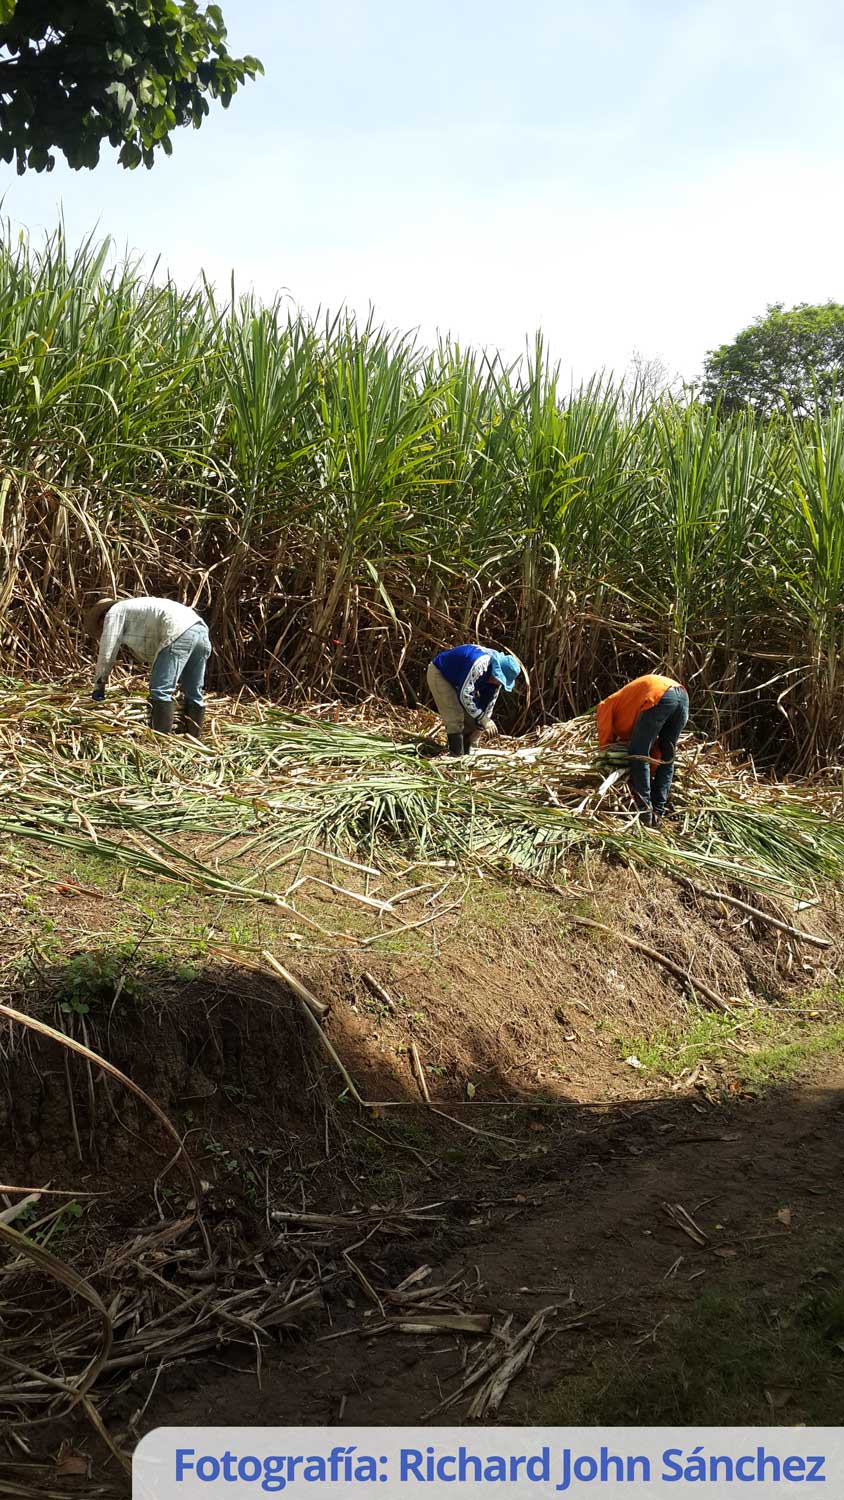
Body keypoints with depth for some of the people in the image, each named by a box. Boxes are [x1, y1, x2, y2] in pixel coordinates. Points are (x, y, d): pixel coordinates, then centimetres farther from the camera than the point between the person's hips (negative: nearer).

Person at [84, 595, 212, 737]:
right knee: (193, 694, 13)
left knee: (161, 691, -7)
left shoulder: (114, 612, 14)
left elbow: (106, 653, 10)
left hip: (179, 631, -9)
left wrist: (99, 685, 20)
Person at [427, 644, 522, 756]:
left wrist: (485, 720, -8)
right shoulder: (479, 665, -41)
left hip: (458, 681, 8)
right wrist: (483, 719, -34)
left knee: (473, 720, 2)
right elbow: (464, 695, -40)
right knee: (455, 718, -20)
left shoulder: (498, 671, -14)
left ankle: (465, 753, 13)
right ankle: (457, 756, -15)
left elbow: (489, 700, -3)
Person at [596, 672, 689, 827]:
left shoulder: (606, 706, 26)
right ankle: (658, 813, 16)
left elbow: (605, 741, 21)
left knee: (637, 755, 6)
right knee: (667, 758, 19)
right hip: (682, 694, 7)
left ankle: (645, 814, 2)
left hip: (660, 696, -7)